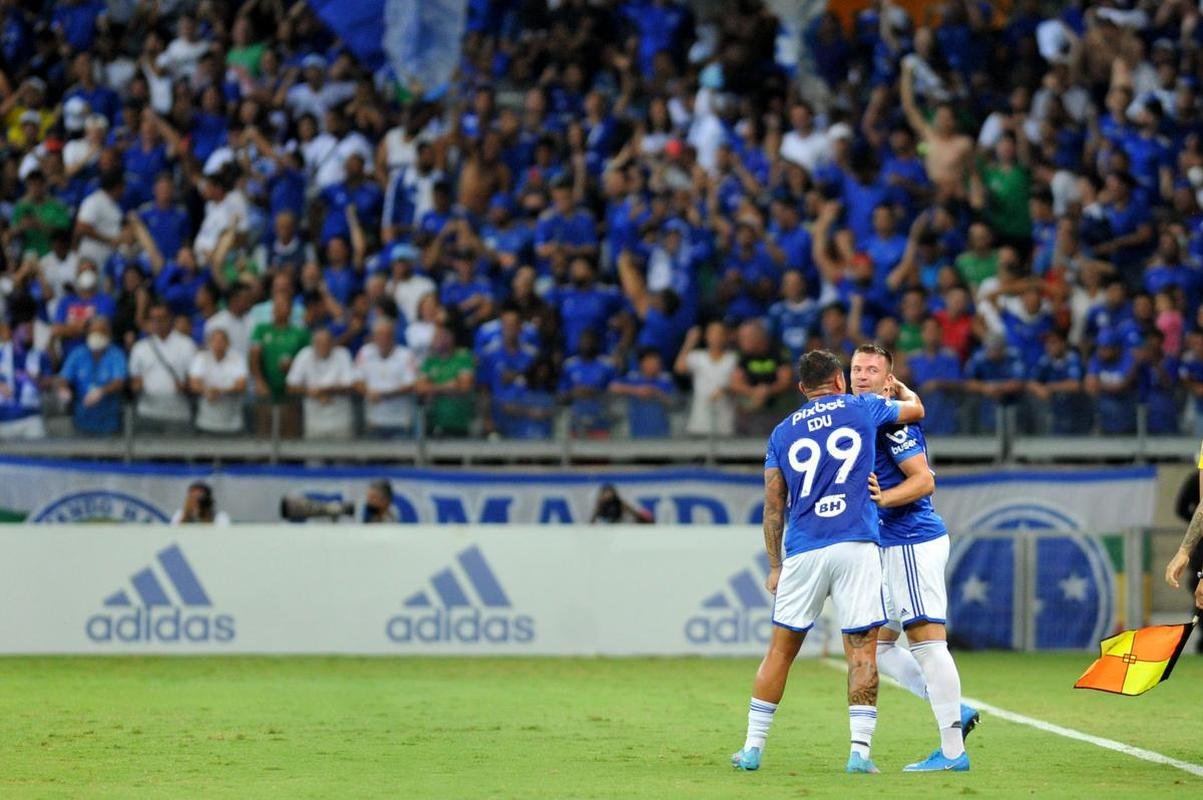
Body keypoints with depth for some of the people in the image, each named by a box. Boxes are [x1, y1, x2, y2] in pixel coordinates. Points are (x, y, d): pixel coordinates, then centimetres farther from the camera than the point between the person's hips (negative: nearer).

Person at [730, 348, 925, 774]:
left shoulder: (782, 433, 13)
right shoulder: (862, 409, 8)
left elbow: (773, 508, 13)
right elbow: (915, 408, 28)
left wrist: (775, 567, 20)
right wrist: (897, 384, 49)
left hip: (802, 551, 2)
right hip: (857, 547, -2)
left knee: (780, 649, 10)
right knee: (862, 648, 0)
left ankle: (752, 747, 12)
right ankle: (860, 751, -7)